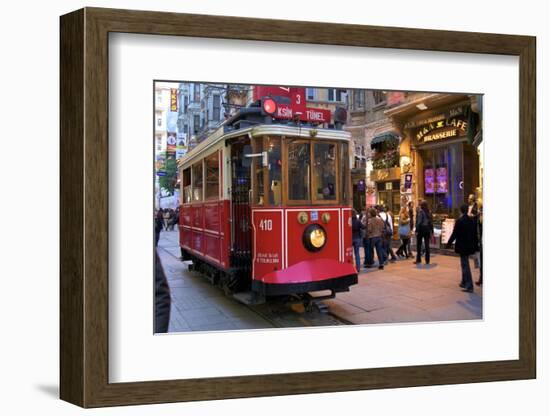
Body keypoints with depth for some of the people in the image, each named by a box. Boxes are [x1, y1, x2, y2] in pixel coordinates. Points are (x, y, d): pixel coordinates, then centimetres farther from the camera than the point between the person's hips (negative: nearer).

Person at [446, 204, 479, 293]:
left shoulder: (459, 221, -15)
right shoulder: (472, 221, 2)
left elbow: (454, 234, -13)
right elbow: (475, 234, 8)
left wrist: (449, 243, -2)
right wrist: (475, 245, 17)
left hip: (462, 246, -6)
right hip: (470, 246, 6)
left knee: (465, 265, -3)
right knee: (465, 264, 21)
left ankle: (469, 286, -6)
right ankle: (464, 282, 33)